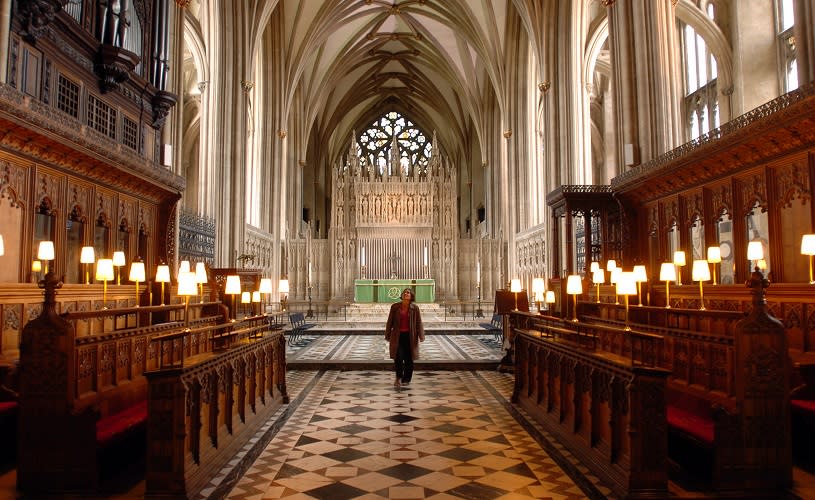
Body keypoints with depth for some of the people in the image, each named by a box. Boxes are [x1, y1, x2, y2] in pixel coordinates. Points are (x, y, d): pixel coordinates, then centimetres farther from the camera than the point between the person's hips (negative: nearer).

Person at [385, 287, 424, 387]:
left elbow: (419, 323, 1)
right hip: (398, 336, 0)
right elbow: (390, 322, 6)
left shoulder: (415, 308, 0)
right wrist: (388, 336, 7)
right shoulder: (395, 307, 1)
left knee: (409, 359, 6)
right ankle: (398, 377, 11)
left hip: (410, 336, 0)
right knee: (398, 357, -10)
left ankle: (406, 379, 21)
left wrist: (421, 336, -4)